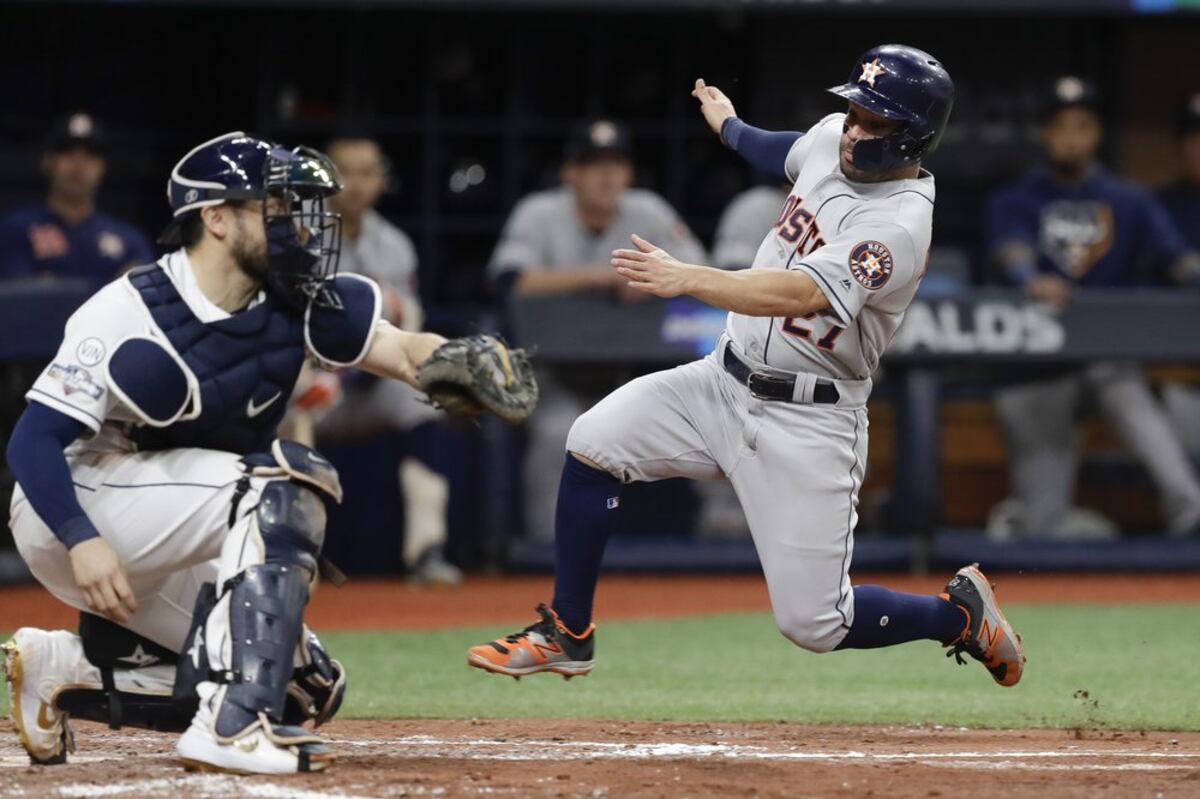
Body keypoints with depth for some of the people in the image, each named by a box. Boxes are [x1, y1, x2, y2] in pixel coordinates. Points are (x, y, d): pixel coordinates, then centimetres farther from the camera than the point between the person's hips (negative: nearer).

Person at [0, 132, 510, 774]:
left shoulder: (294, 301, -2)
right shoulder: (130, 313, -21)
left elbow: (398, 350, -14)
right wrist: (84, 540, -37)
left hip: (160, 561, 8)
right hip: (67, 511, -8)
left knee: (305, 686, 2)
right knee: (283, 479, -27)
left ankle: (65, 669, 6)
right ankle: (233, 726, -33)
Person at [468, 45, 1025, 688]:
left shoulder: (900, 224, -23)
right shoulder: (832, 138, 1)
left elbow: (800, 295, -37)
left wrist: (686, 279, -46)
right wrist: (727, 124, 45)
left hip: (809, 424, -7)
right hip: (726, 380, 7)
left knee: (812, 624, -9)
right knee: (594, 440, -9)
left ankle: (960, 611, 19)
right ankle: (566, 635, 5)